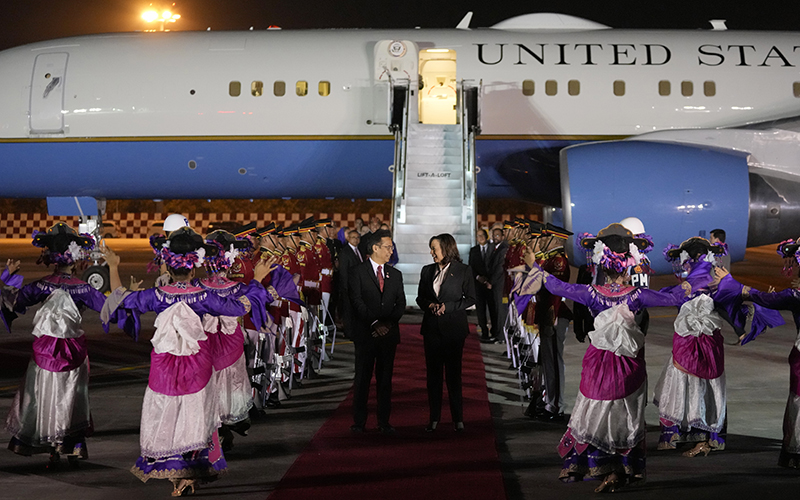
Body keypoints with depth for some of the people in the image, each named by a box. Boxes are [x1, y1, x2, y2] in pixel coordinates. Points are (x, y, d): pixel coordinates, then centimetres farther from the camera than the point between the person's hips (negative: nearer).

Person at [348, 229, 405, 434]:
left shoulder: (395, 274, 14)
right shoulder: (357, 272, 0)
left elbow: (401, 303, 8)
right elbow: (357, 301, -8)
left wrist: (388, 323, -9)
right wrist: (375, 323, -16)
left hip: (388, 332, 4)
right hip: (365, 332, -3)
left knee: (385, 378, 5)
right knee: (362, 378, 1)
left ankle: (384, 422, 11)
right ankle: (359, 421, 8)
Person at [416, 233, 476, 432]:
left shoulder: (463, 270, -2)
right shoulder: (427, 271, 10)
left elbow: (470, 299, -2)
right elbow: (420, 297, 14)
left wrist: (447, 306, -13)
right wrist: (429, 305, -7)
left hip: (453, 327, -4)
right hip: (432, 327, 4)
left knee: (453, 373, -1)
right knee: (433, 373, 4)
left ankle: (458, 418, 7)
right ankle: (434, 418, 11)